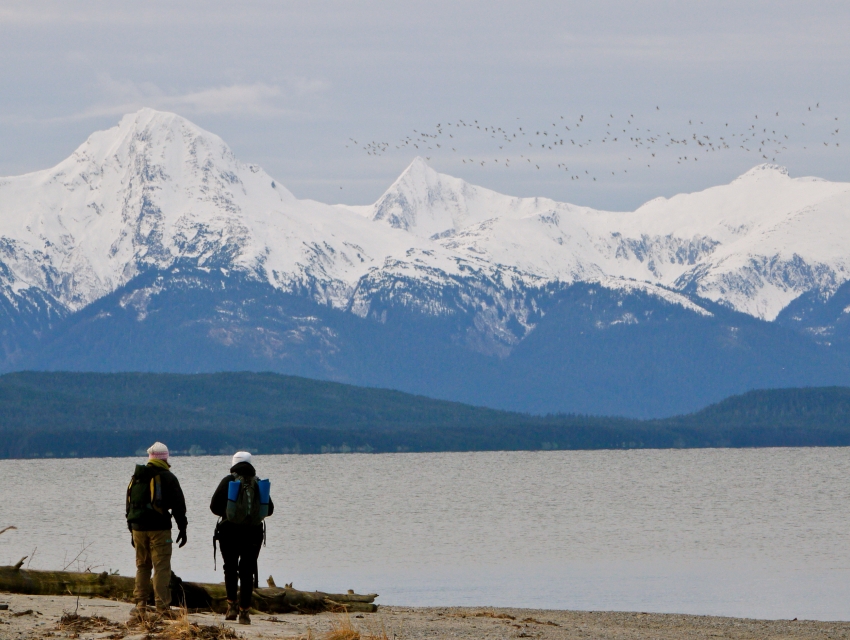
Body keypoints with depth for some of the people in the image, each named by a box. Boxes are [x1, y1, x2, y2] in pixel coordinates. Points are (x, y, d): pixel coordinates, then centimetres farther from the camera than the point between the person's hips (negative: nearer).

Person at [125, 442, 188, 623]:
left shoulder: (136, 478, 14)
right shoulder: (167, 477, -4)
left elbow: (129, 505, 19)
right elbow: (178, 505, -7)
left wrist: (132, 530, 24)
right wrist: (182, 528, 0)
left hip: (138, 527, 5)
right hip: (159, 529, -5)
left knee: (142, 566, 14)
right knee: (161, 568, -6)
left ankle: (140, 607, 11)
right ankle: (162, 609, -10)